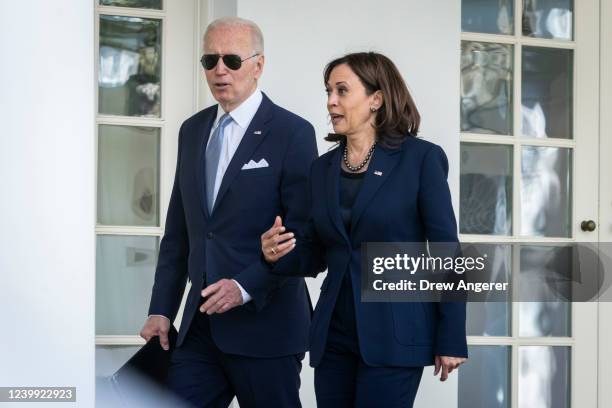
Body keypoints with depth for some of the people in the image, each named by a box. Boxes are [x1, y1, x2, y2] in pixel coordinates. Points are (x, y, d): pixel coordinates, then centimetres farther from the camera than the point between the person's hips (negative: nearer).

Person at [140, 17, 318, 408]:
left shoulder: (292, 133, -6)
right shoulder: (192, 131, 12)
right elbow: (178, 231, 14)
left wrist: (246, 286, -19)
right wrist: (161, 310, 8)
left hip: (264, 323, -5)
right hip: (200, 323, 5)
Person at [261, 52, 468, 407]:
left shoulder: (420, 158, -6)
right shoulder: (323, 168, 10)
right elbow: (315, 255, 14)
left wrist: (451, 338, -8)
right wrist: (279, 254, -9)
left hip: (394, 334, -5)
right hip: (334, 334, 5)